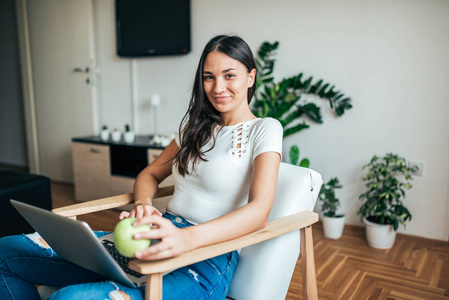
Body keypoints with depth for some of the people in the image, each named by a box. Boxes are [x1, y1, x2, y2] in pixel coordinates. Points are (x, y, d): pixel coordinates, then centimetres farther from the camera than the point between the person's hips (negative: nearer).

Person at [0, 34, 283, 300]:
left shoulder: (264, 129, -2)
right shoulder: (197, 126, 19)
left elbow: (259, 210, -18)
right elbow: (150, 174, 23)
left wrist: (187, 237, -35)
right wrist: (143, 204, -2)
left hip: (206, 261, -6)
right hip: (159, 240, 7)